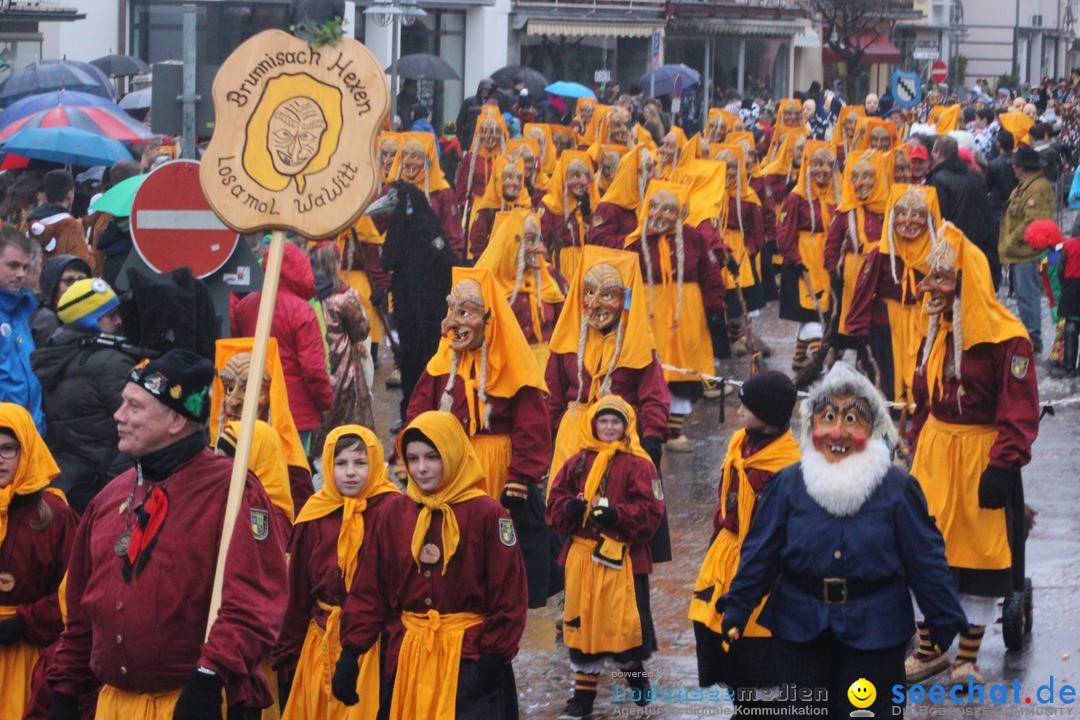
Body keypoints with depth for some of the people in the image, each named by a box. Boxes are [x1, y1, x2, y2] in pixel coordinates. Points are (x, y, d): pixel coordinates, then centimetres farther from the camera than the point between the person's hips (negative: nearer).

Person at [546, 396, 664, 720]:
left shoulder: (638, 464, -5)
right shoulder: (579, 461, 8)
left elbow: (651, 510, -11)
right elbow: (555, 499, 7)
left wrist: (616, 514, -22)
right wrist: (570, 508, -14)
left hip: (623, 557, -4)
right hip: (582, 555, 4)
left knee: (625, 620, -2)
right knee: (581, 621, 8)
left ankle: (636, 676, 28)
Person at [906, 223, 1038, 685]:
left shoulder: (1006, 339, -15)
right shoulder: (937, 333, 9)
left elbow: (1020, 411, -16)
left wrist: (1001, 465, -21)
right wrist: (916, 452, 16)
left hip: (981, 455, -7)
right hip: (934, 453, 7)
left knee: (981, 553, 3)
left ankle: (967, 659, 13)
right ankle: (929, 650, 22)